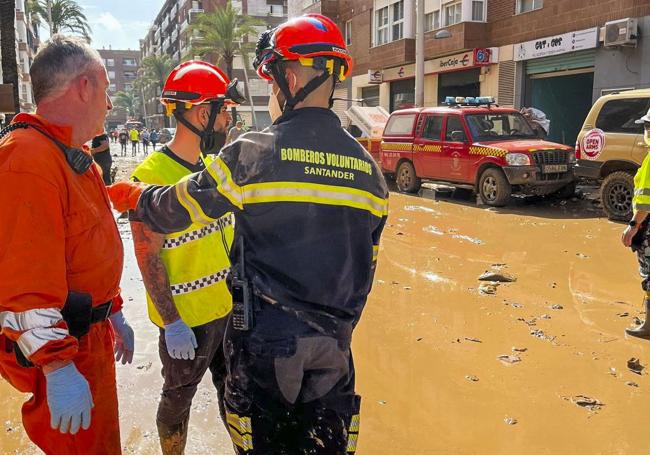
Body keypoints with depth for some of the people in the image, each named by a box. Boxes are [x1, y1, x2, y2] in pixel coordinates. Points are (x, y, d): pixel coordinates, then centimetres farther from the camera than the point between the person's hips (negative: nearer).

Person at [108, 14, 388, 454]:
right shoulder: (366, 166, 1)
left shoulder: (250, 154, -14)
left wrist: (129, 194, 19)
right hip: (333, 340, 4)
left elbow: (175, 209, -2)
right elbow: (366, 263, 9)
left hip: (264, 335, -4)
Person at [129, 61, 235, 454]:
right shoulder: (152, 174, -18)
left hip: (231, 306, 6)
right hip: (186, 317, -6)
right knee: (179, 398, 14)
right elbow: (148, 256, -18)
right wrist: (171, 323, -19)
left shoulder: (215, 165, 4)